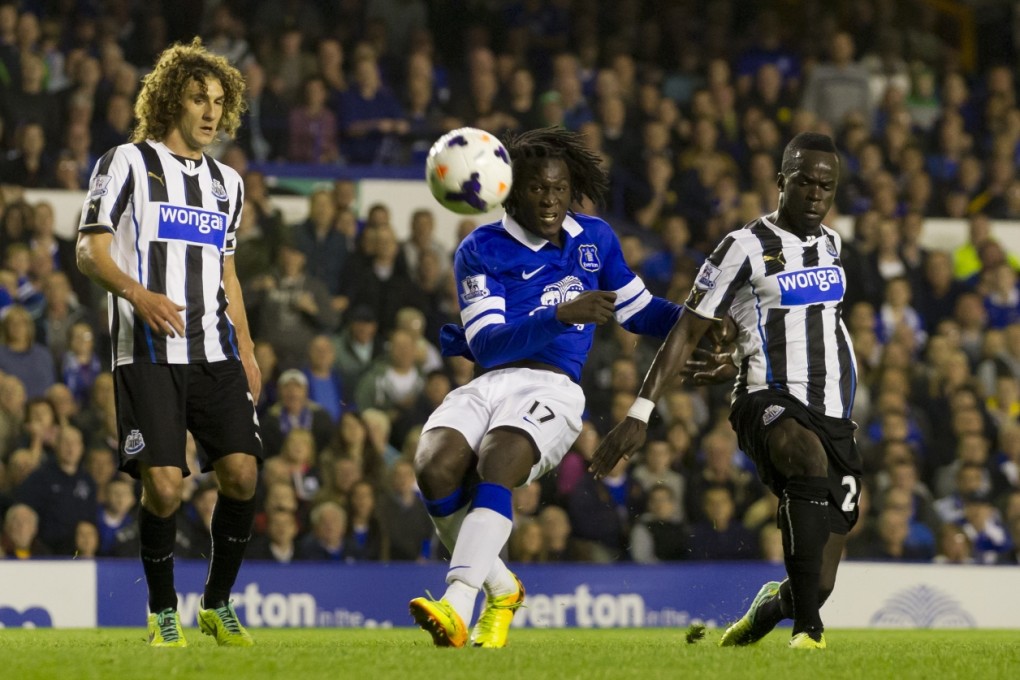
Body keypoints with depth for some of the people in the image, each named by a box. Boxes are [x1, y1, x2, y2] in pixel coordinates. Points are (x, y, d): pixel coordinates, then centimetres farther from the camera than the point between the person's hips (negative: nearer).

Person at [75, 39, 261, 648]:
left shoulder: (227, 183, 20)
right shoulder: (128, 163, 2)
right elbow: (90, 251, -4)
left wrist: (246, 349, 18)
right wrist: (138, 294, -22)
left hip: (215, 352, 5)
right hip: (149, 353, -5)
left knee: (242, 472, -9)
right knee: (163, 485, -13)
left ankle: (218, 605, 10)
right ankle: (163, 612, 8)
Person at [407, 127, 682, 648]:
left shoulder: (595, 239, 17)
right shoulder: (482, 249, 5)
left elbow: (638, 311, 31)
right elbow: (487, 343, -8)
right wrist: (562, 315, -20)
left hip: (552, 388, -1)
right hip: (487, 384, 1)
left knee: (497, 461, -33)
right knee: (434, 465, -28)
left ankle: (456, 605, -47)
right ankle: (501, 589, -3)